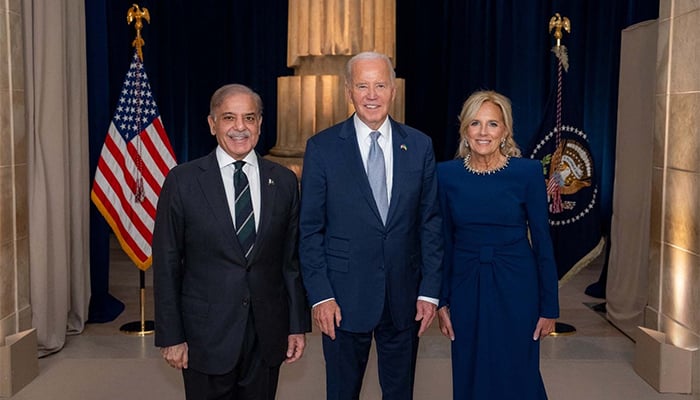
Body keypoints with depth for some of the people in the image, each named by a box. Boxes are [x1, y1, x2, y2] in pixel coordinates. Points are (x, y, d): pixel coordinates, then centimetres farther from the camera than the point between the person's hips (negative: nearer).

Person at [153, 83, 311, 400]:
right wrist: (170, 336, -5)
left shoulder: (284, 181, 2)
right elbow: (166, 264, -4)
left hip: (267, 335, 2)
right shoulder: (183, 181, -5)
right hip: (206, 335, -2)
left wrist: (298, 325, 5)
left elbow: (292, 259, 6)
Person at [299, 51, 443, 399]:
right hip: (344, 297, -2)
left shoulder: (419, 146, 2)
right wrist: (320, 295, -8)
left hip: (404, 298, 2)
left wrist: (430, 291, 0)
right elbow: (310, 230, -3)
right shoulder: (321, 147, -4)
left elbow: (431, 223, 4)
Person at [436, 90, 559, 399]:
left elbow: (542, 241, -4)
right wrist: (441, 301, 3)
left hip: (515, 287, -2)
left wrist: (549, 307, -3)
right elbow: (443, 242, 4)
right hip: (465, 288, 2)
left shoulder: (528, 171, -8)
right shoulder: (447, 174, -2)